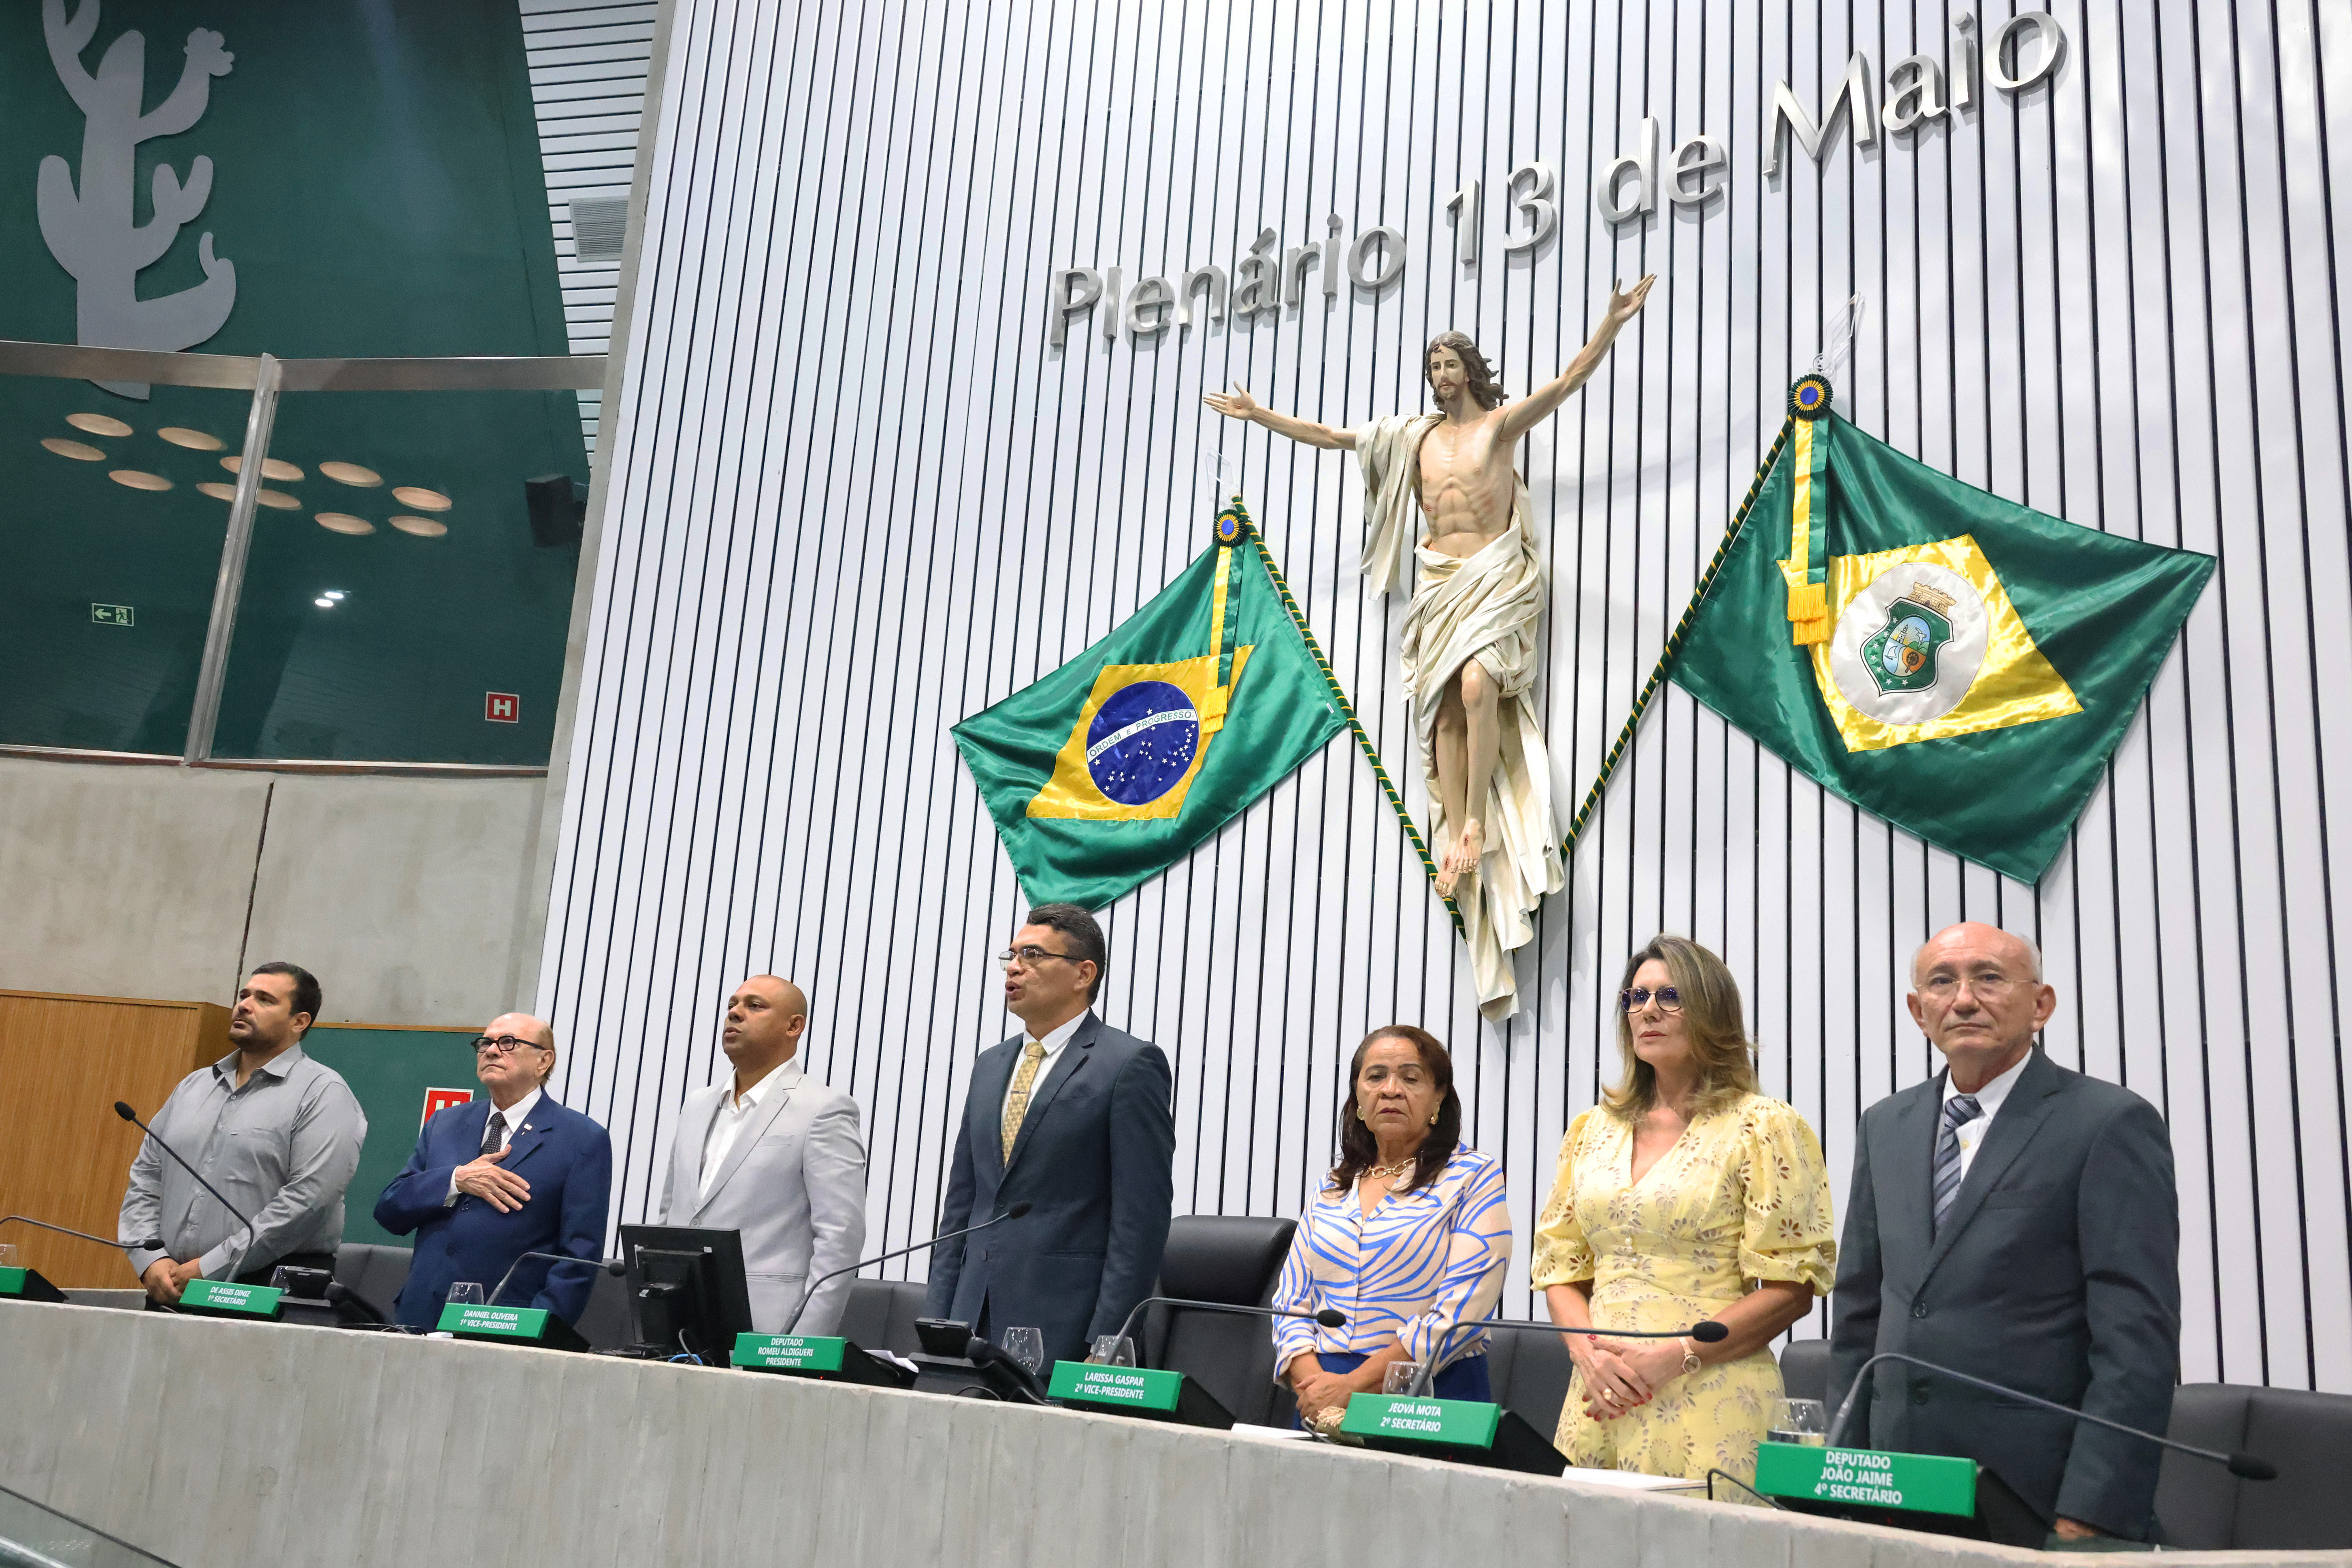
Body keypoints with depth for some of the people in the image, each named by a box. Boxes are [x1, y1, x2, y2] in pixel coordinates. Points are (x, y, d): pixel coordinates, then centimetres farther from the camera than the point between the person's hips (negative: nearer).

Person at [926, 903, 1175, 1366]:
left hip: (1065, 1328, -6)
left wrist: (1105, 1345, -14)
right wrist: (939, 1323, 11)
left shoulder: (1131, 1064, -5)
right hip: (974, 1325, 6)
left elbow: (1142, 1218, -10)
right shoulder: (991, 1066, 17)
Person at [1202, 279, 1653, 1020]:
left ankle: (1474, 825, -21)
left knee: (1476, 683, -27)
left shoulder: (1501, 424, 7)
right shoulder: (1412, 435, 18)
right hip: (1439, 583, 4)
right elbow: (1329, 436, 22)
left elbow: (1567, 382, -4)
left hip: (1496, 576, -4)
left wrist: (1612, 323, -15)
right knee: (1444, 708, -10)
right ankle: (1458, 842, -14)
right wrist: (1258, 415, 20)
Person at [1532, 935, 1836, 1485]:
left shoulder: (1764, 1128, -1)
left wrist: (1676, 1356, -14)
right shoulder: (1593, 1130, 14)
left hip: (1708, 1407, -4)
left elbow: (1791, 1288, -7)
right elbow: (1560, 1269, 15)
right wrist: (1590, 1352, -5)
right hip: (1598, 1399, 4)